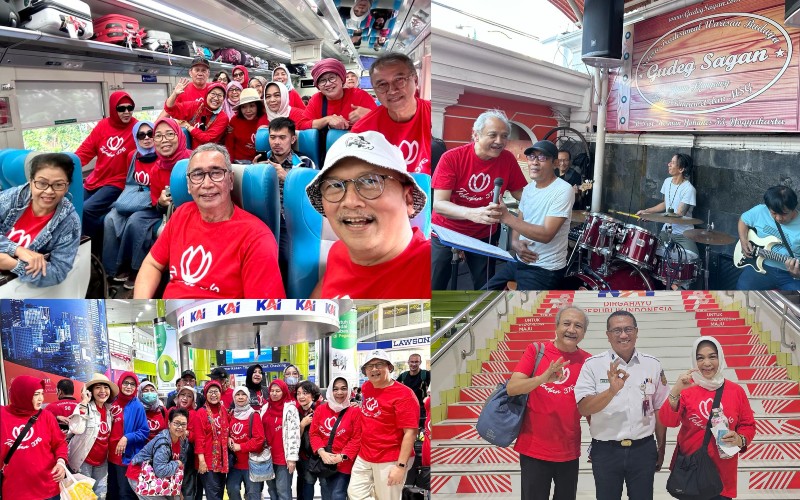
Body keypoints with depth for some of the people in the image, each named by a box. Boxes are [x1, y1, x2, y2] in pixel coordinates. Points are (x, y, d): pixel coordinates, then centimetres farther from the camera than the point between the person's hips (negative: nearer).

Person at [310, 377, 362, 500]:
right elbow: (314, 433, 2)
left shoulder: (355, 411, -7)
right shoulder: (320, 409, 4)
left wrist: (342, 456, -17)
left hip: (344, 463, -4)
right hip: (324, 462, 4)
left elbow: (357, 438, -10)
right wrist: (321, 452, -13)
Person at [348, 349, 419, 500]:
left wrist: (401, 466, -24)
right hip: (364, 457, 8)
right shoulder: (366, 387, 6)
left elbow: (410, 432, -20)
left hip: (391, 461, -8)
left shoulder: (403, 394, -17)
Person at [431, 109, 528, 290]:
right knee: (434, 285, 3)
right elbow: (438, 204, -27)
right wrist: (472, 213, -44)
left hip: (484, 235, 3)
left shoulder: (508, 159, -12)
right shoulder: (451, 158, -21)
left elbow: (521, 194, -1)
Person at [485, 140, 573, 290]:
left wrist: (506, 217, -29)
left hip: (545, 270, -7)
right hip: (520, 260, 7)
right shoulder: (528, 188, 7)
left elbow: (546, 234, -25)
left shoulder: (563, 190, -17)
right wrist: (515, 243, -9)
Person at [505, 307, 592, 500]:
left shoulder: (587, 361, -1)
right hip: (533, 449, -2)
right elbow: (511, 388, -14)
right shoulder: (536, 350, -5)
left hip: (569, 451, 2)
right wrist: (543, 378, -30)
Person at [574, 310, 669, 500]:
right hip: (606, 451, -1)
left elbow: (659, 409, 9)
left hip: (643, 449, 2)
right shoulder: (593, 364, -6)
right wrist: (612, 390, -28)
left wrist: (661, 448, 12)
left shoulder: (652, 364, 2)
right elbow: (583, 408, -13)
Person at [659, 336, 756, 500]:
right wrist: (675, 392, -32)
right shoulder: (686, 388, -6)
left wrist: (741, 440, -11)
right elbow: (668, 421, -18)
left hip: (723, 471, 2)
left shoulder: (736, 390, 0)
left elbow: (748, 425, 10)